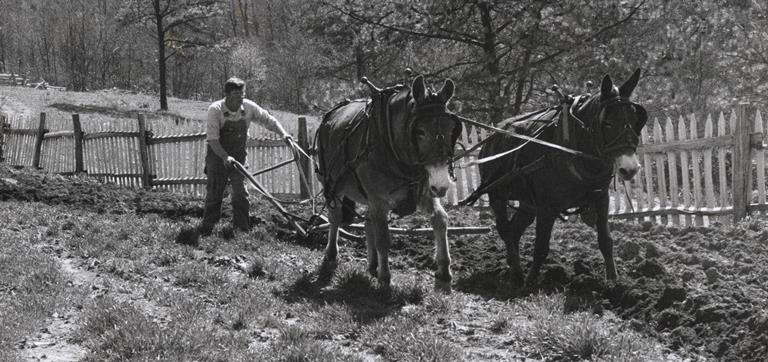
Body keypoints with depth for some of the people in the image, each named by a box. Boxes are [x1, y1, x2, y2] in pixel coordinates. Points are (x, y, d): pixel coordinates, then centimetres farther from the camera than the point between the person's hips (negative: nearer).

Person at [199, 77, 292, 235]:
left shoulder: (248, 107, -12)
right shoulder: (215, 110, -22)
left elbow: (268, 120, -2)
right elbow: (212, 139, -24)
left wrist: (283, 133, -17)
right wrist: (225, 157, -36)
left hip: (238, 155, 3)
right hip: (217, 154, -3)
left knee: (240, 191, -2)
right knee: (214, 192, 0)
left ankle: (242, 226, 8)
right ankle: (207, 228, 13)